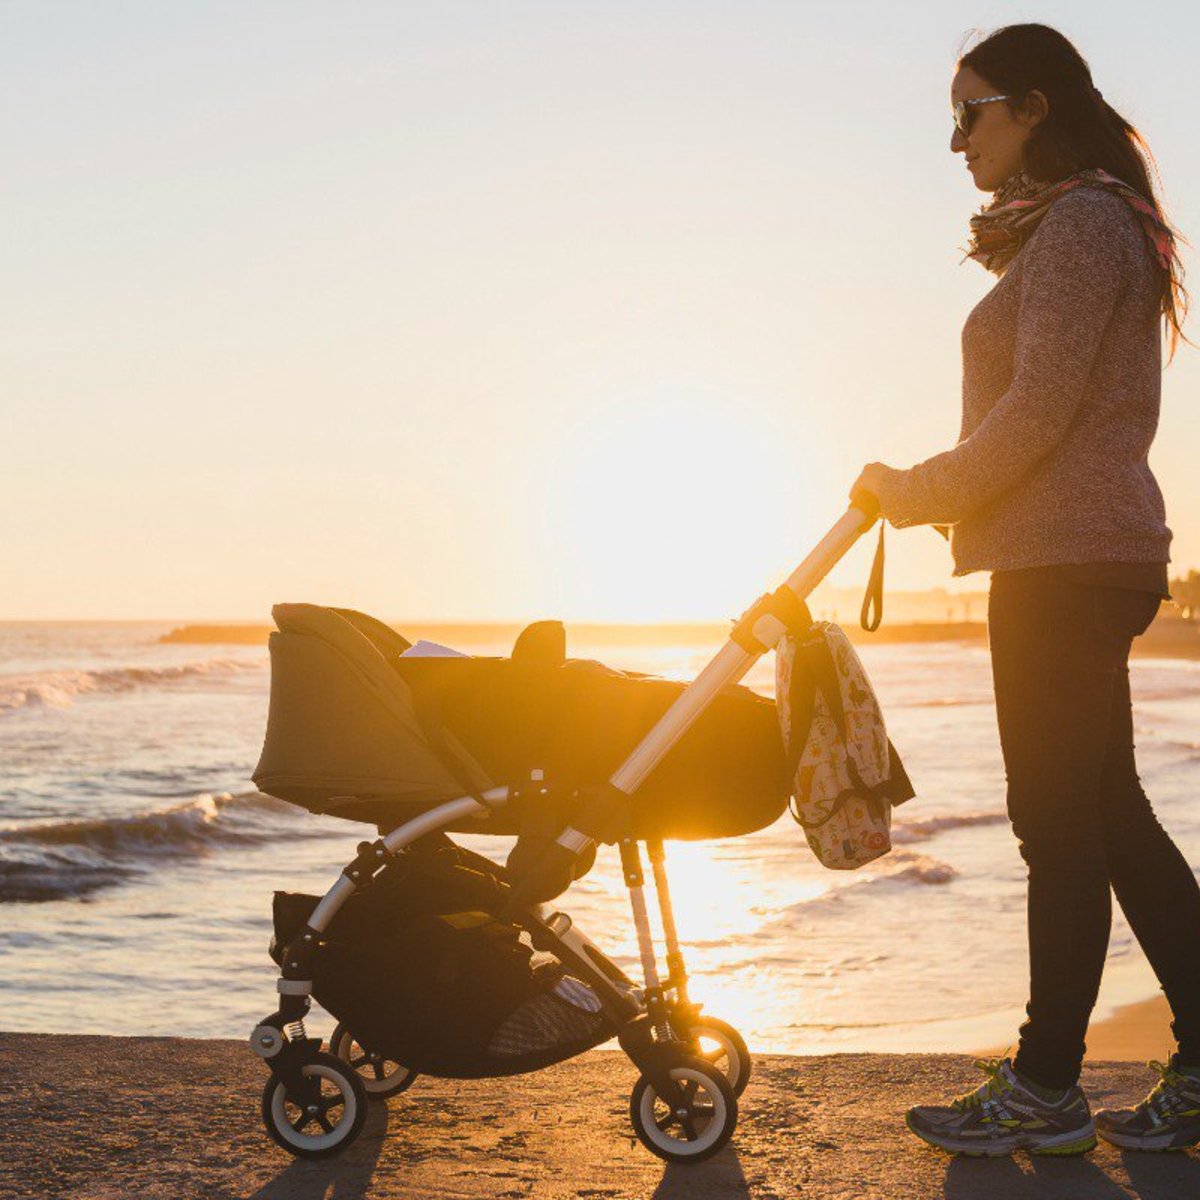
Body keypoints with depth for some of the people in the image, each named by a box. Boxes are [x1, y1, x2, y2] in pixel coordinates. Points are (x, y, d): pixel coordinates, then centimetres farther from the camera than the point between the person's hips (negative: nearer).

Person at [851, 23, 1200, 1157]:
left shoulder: (1081, 221, -10)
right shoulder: (1070, 227, 22)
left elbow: (1039, 410, -18)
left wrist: (919, 491, -9)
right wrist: (934, 493, 13)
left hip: (1069, 561, -10)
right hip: (1084, 554, 10)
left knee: (1060, 822, -5)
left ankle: (1046, 1090, 4)